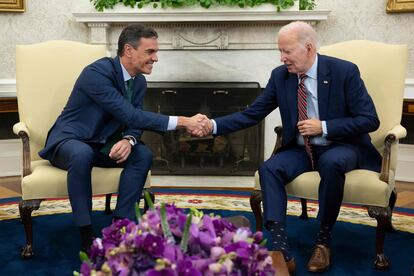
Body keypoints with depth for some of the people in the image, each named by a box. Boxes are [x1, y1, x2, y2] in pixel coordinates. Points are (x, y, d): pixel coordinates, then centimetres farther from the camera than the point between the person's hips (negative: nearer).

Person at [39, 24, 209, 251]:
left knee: (143, 154, -18)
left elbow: (134, 121, 0)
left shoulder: (139, 81, 0)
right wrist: (182, 122, -35)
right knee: (82, 154, -39)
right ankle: (86, 234, -26)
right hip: (69, 140, -6)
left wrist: (128, 140, -26)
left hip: (102, 144, 7)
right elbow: (129, 115, -33)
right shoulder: (98, 72, -26)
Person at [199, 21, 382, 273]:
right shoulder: (280, 75, -2)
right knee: (269, 169, -24)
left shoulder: (344, 71, -13)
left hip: (341, 147, -3)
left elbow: (370, 120, -12)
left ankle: (324, 239, -17)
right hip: (301, 150, 4)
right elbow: (252, 114, -2)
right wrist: (214, 125, -15)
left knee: (331, 163, -37)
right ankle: (280, 249, -29)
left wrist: (323, 127, -21)